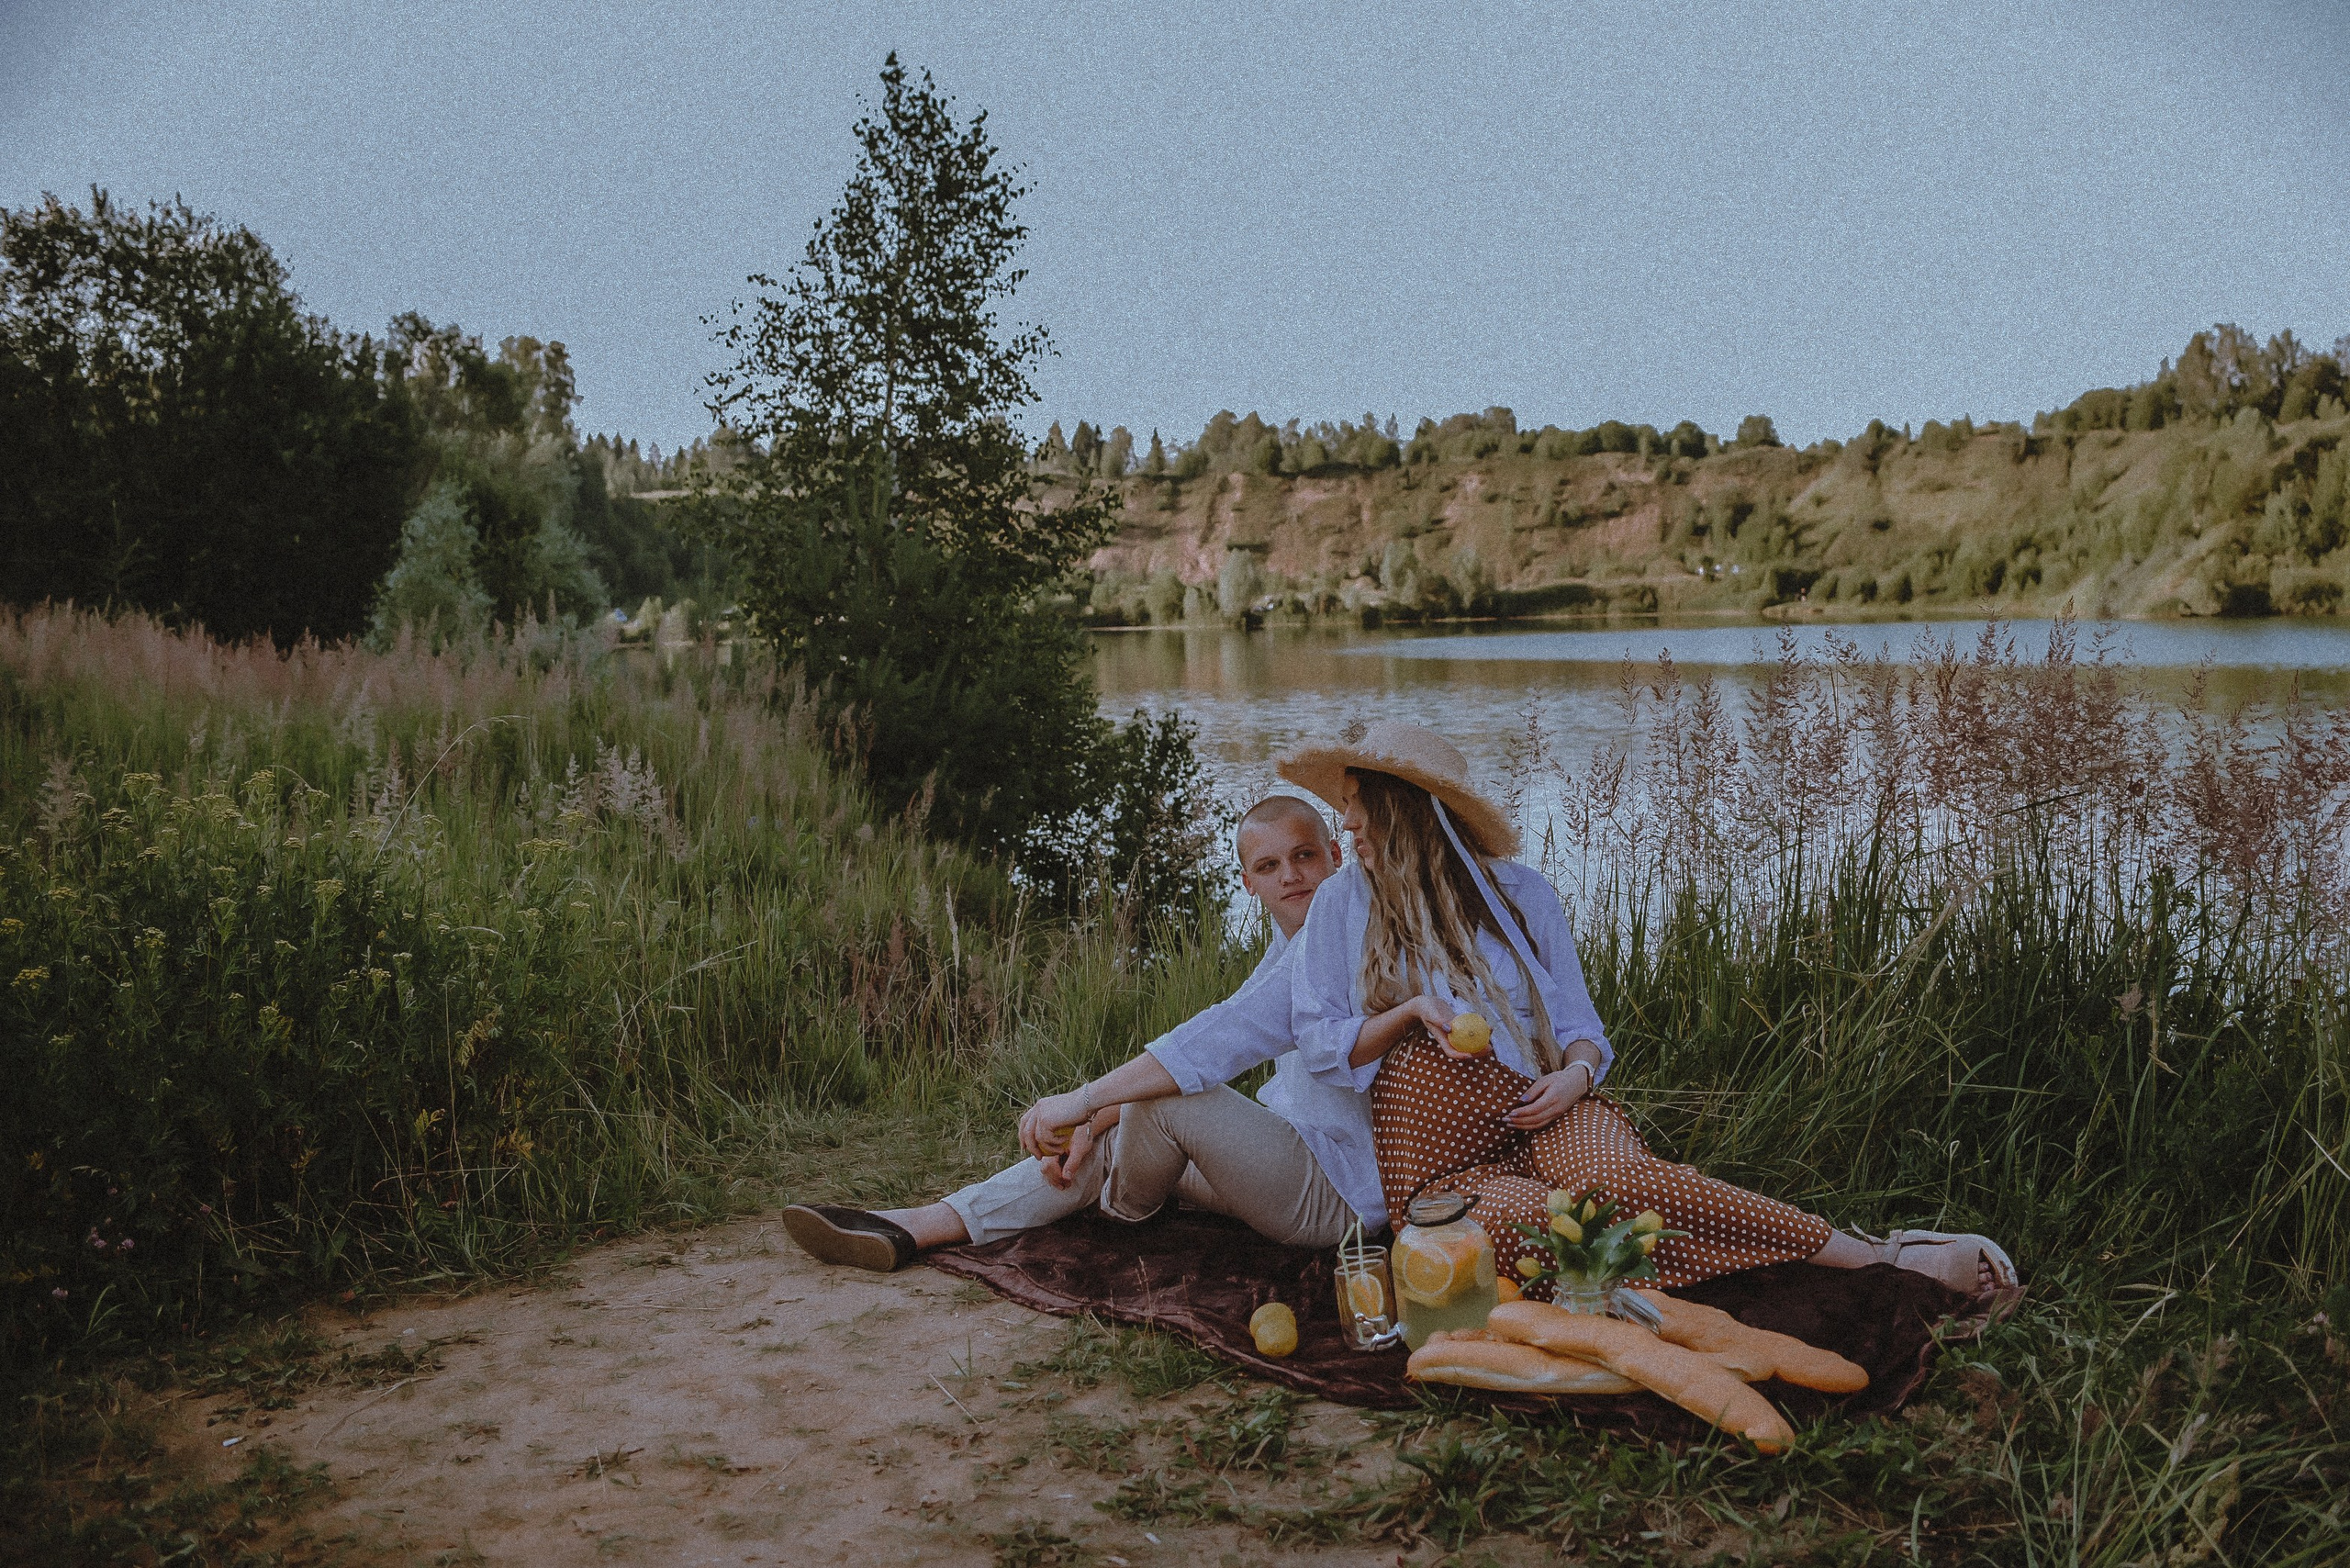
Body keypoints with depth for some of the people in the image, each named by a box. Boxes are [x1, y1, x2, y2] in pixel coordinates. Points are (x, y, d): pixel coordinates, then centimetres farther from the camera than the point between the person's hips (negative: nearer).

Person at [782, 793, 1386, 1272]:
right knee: (1111, 1141, 3)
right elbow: (1219, 1038, 8)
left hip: (1340, 1190, -9)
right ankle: (907, 1230, -3)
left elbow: (1225, 1040, -31)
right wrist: (1096, 1122, -5)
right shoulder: (1289, 945, 13)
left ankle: (1125, 1204, 9)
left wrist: (1084, 1099, -30)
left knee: (1170, 1091, -24)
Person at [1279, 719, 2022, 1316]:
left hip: (1544, 1111, 1)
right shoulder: (1344, 902, 5)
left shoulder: (1519, 892, 9)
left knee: (1615, 1175, -35)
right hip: (1443, 1160, -1)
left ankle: (1874, 1252, -38)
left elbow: (1579, 1024, 12)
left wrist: (1576, 1072, -10)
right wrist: (1413, 1010, -12)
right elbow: (1318, 1043, 4)